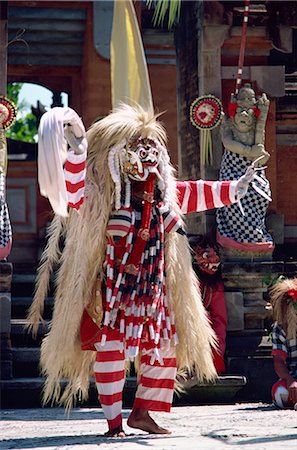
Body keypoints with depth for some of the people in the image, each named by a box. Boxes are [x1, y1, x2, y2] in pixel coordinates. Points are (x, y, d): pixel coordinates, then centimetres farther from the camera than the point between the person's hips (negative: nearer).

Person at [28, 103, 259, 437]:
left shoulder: (162, 194, 9)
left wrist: (234, 189, 31)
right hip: (113, 290, -6)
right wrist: (76, 151, -39)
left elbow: (195, 194, 25)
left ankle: (141, 412, 22)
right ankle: (114, 421, 0)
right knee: (111, 349, -10)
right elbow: (74, 192, -27)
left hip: (152, 289, 7)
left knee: (165, 347, 9)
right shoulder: (102, 195, -10)